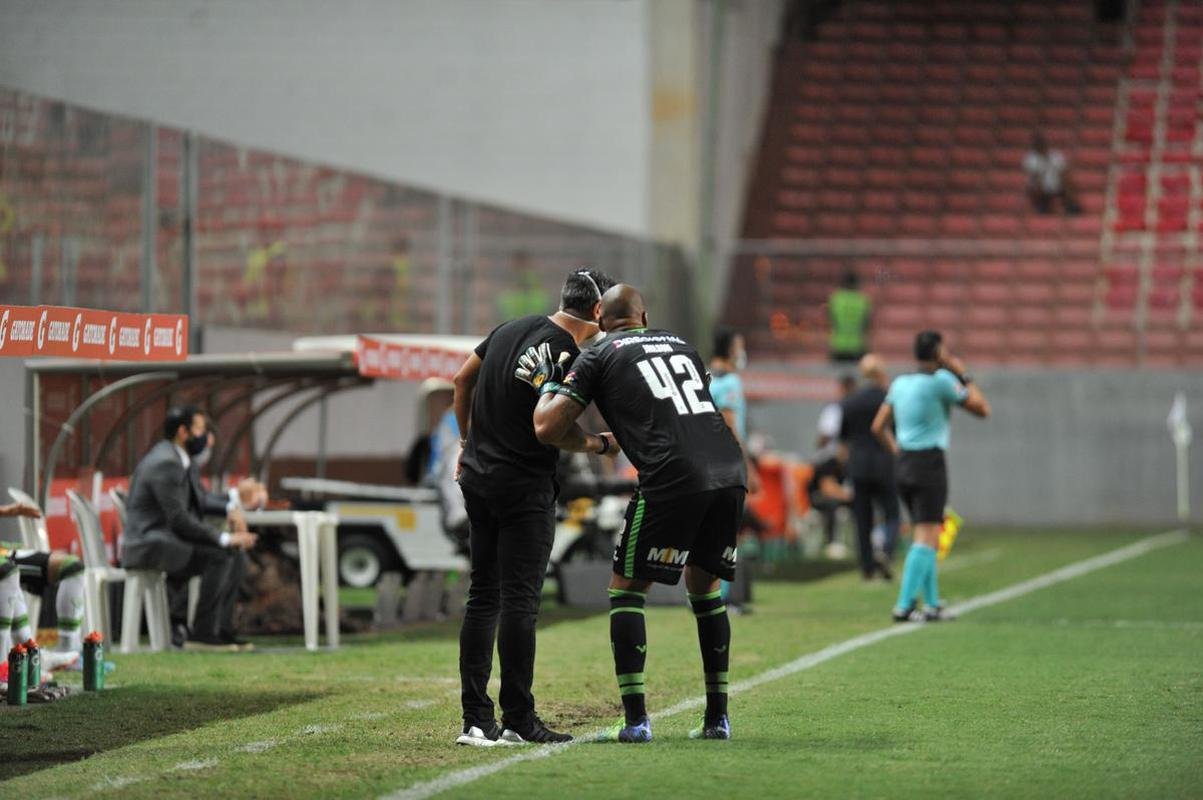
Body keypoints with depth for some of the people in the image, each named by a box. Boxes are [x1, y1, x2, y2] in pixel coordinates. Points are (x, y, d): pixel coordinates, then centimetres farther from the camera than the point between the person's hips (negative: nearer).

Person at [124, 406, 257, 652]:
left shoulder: (179, 460, 16)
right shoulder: (165, 464, -18)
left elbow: (196, 504, 20)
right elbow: (180, 520, -22)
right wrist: (224, 539, -21)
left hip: (166, 539, 10)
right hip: (149, 546, -10)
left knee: (237, 556, 6)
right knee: (219, 557, -25)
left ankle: (221, 628, 5)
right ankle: (201, 634, -21)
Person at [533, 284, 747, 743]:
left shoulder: (599, 356, 11)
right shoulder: (681, 345, 27)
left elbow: (547, 428, 5)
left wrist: (597, 445, 24)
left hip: (673, 477, -5)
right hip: (731, 470, 5)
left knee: (627, 588, 8)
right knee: (704, 585, 22)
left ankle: (635, 719, -1)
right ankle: (717, 717, 20)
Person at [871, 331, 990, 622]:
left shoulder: (900, 383, 11)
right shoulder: (941, 380, -9)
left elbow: (878, 427, 13)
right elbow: (982, 409, -3)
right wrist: (963, 376, 5)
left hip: (904, 465, 7)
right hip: (930, 464, -7)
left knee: (926, 537, 15)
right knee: (927, 538, -7)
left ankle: (932, 604, 16)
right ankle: (904, 606, -15)